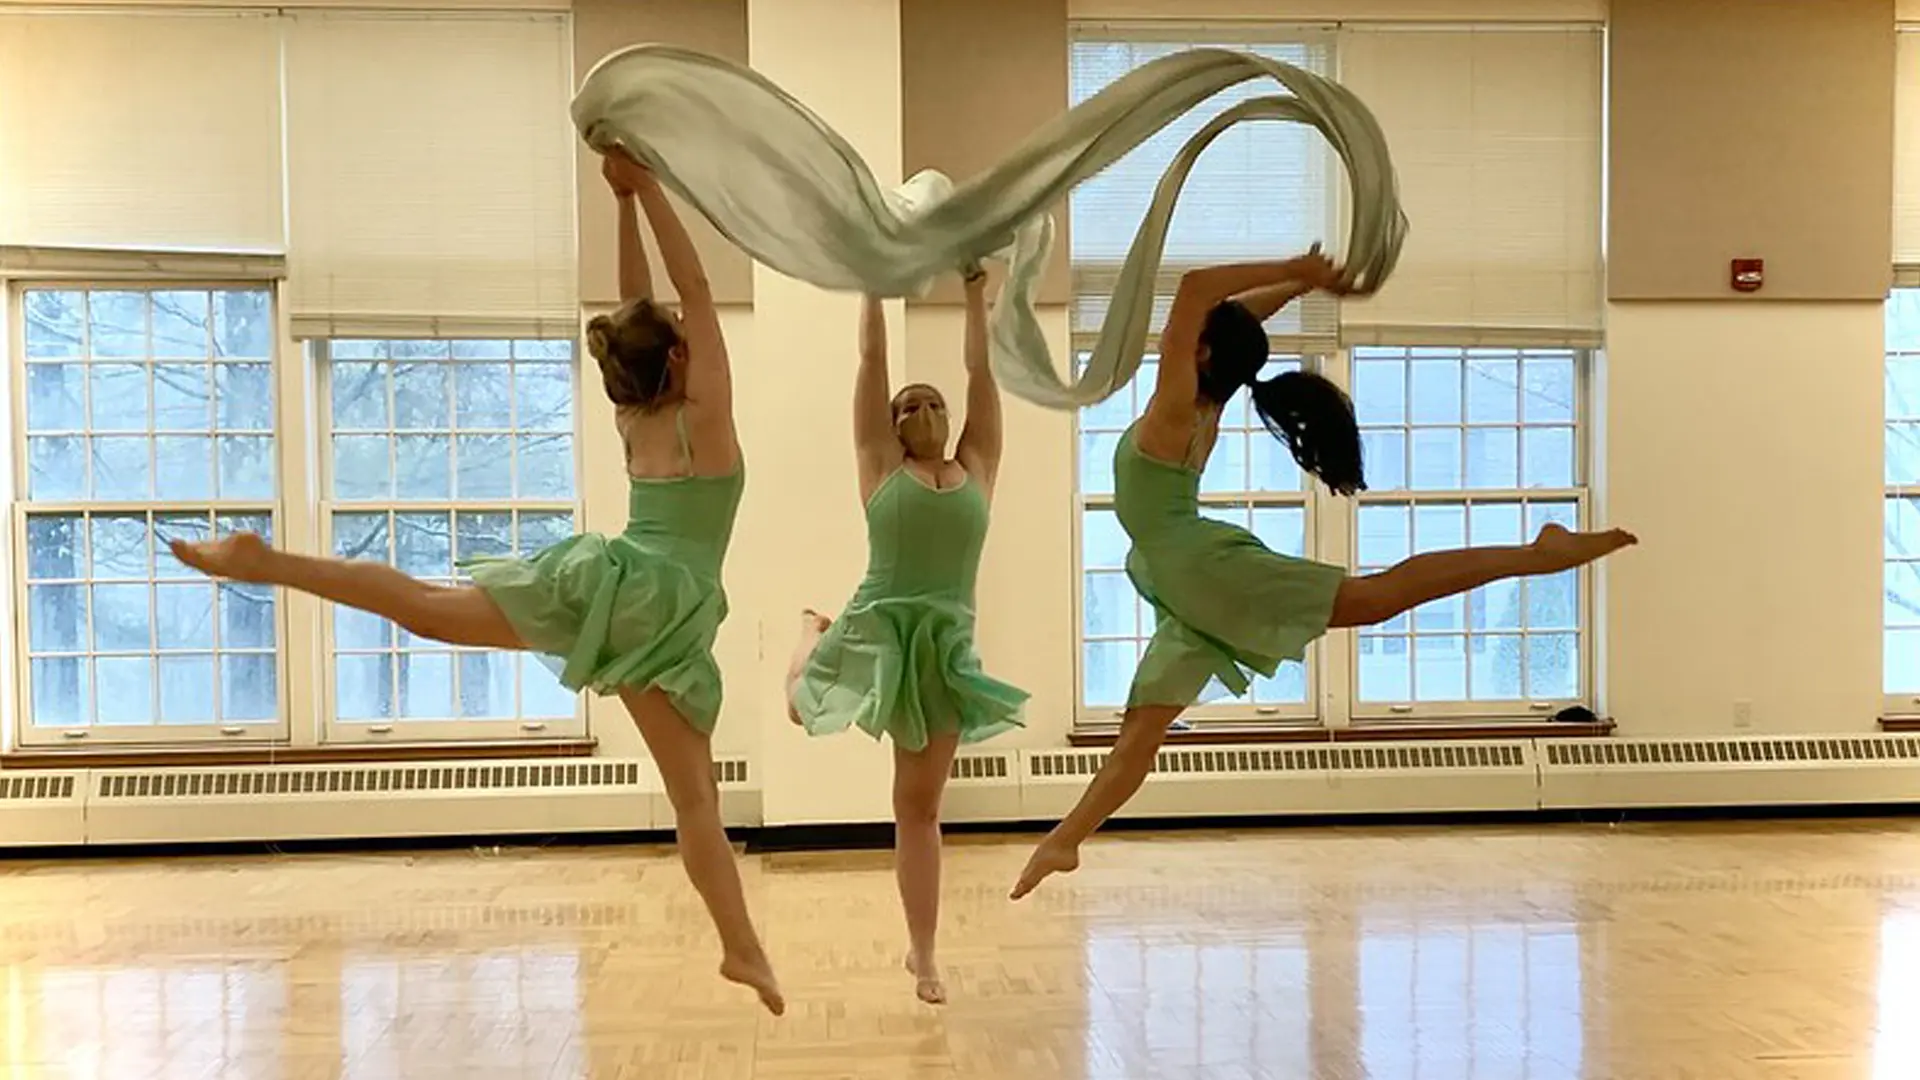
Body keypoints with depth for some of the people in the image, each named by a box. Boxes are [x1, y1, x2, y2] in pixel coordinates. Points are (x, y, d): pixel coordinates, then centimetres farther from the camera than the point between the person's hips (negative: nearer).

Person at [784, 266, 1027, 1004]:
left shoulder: (976, 469, 11)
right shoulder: (883, 467, 4)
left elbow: (981, 373, 12)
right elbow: (872, 358, 5)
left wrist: (976, 297, 14)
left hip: (946, 645, 1)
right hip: (879, 626, -1)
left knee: (920, 807, 4)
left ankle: (922, 952, 15)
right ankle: (814, 634, 32)